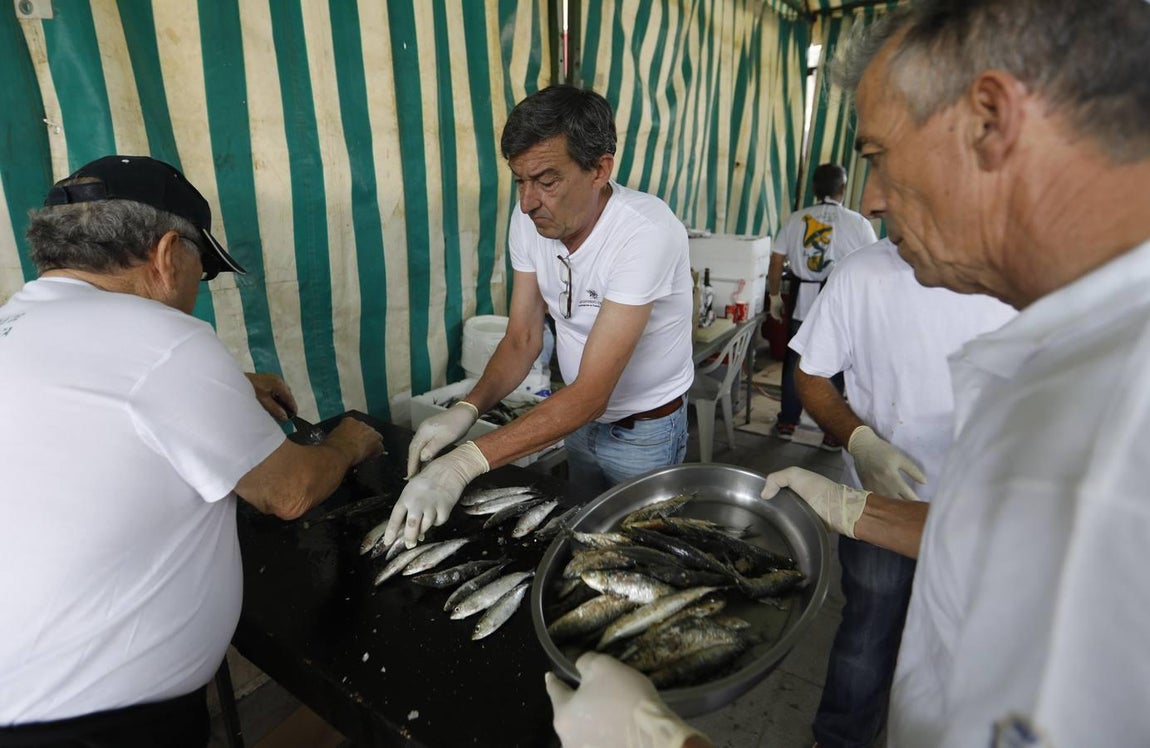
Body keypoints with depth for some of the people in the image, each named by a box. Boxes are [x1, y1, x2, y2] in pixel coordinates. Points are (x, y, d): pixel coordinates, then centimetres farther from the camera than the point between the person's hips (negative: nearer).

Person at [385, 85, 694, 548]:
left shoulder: (647, 232, -32)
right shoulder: (529, 220, -12)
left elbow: (592, 392, -35)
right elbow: (522, 339, -6)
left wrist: (466, 463, -41)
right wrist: (466, 409, -24)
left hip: (645, 429, -5)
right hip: (581, 416, 5)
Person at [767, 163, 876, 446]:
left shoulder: (795, 219, 2)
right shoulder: (858, 223, -6)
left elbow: (775, 263, 3)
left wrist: (775, 298, 14)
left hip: (802, 303, 2)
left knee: (794, 364, 14)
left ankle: (787, 423, 24)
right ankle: (832, 432, 19)